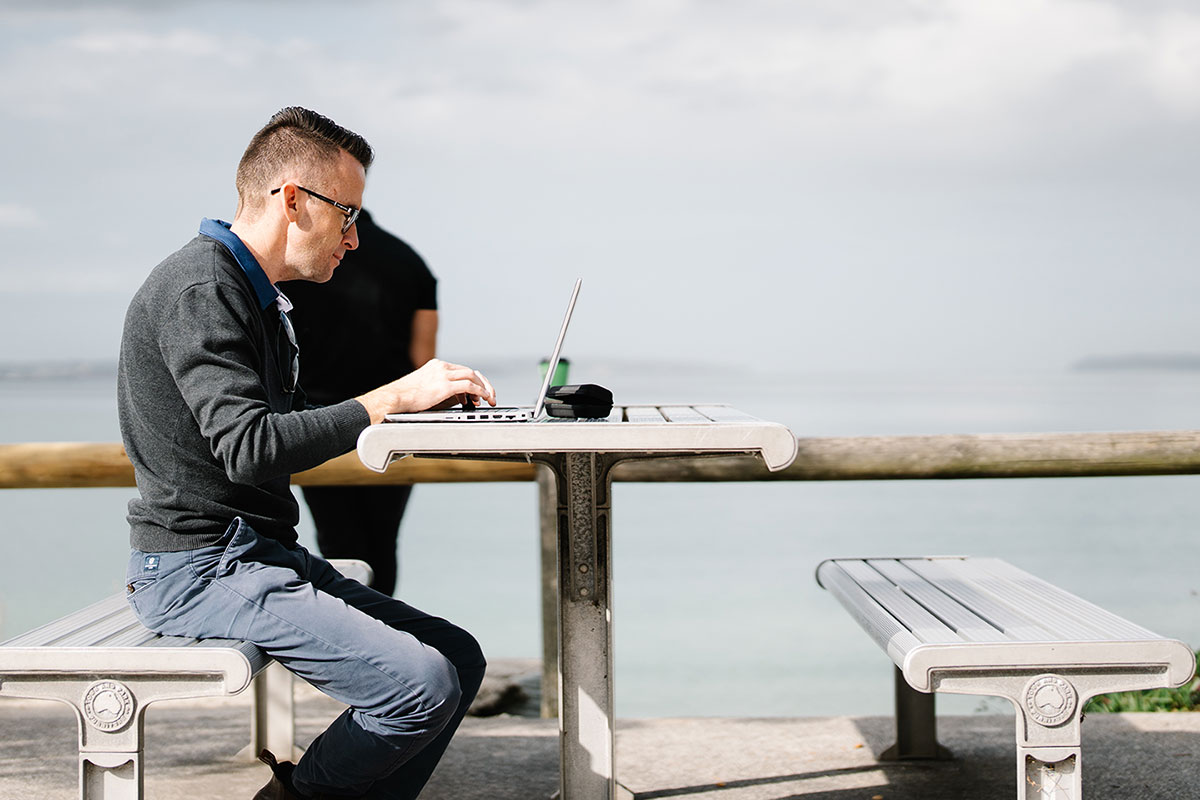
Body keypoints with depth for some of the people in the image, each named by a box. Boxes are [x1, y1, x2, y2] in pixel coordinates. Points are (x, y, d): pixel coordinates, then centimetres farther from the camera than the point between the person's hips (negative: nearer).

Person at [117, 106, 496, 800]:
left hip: (264, 554, 10)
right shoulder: (200, 290, -14)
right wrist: (394, 397, -21)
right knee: (423, 686, -21)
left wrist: (424, 399, 8)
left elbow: (293, 428, 20)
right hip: (202, 567, -10)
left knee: (461, 658, 2)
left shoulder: (253, 295, 19)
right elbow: (249, 447, -25)